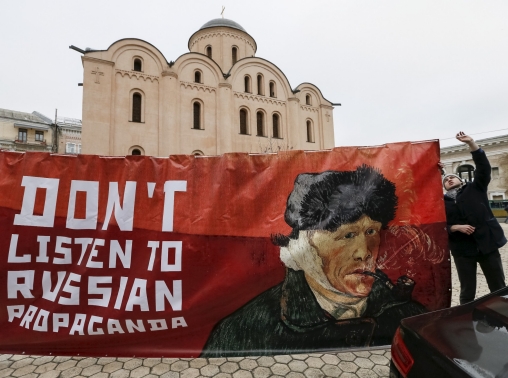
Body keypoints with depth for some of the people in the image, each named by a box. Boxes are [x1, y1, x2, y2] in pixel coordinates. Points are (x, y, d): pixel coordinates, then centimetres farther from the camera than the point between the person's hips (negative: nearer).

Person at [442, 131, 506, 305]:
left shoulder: (475, 188, 10)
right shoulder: (442, 202, 7)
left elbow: (483, 167, -4)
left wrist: (471, 143, -11)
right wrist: (457, 227, -16)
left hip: (487, 243, 1)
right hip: (462, 249, 0)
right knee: (467, 292, 6)